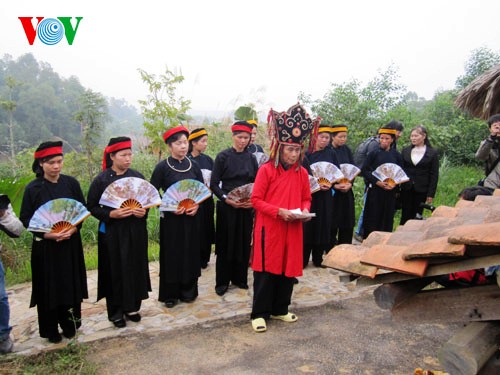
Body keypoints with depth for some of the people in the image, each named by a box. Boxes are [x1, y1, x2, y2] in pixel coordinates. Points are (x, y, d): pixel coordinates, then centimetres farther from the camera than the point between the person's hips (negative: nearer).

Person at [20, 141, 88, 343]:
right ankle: (50, 330, 23)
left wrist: (73, 229, -14)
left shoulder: (71, 183, -1)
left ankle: (70, 324, 27)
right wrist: (46, 233, -17)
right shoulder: (33, 188, -5)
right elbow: (25, 218, -3)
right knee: (48, 287, 6)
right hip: (45, 245, -1)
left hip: (70, 243, 2)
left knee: (71, 284, 8)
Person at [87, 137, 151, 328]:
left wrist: (143, 212, -10)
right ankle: (116, 312, 23)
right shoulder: (101, 180, -7)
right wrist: (110, 214, -19)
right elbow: (92, 207, -4)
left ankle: (132, 307, 29)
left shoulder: (137, 177, 2)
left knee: (135, 269, 10)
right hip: (112, 233, -3)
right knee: (115, 272, 5)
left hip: (135, 231, 3)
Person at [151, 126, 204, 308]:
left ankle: (188, 291, 26)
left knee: (190, 254, 10)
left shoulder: (193, 165, 4)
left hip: (192, 217, 3)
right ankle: (170, 294, 20)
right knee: (171, 255, 4)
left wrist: (197, 205, -7)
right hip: (171, 218, -3)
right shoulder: (162, 167, -7)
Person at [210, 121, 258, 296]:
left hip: (246, 207, 4)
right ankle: (222, 281, 16)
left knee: (244, 242, 10)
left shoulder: (251, 158, 6)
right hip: (227, 206, -3)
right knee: (225, 243, 3)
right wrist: (227, 199, -18)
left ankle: (239, 277, 26)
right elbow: (214, 184, -5)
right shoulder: (223, 156, -5)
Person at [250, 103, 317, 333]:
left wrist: (305, 210, -7)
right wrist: (279, 211, -20)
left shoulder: (302, 173, 6)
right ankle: (259, 313, 15)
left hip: (293, 230, 5)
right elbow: (256, 199, -9)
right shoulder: (266, 170, -9)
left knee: (289, 269, 12)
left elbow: (306, 198, 15)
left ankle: (280, 309, 29)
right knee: (266, 270, 2)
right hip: (269, 228, -5)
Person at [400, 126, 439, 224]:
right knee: (405, 216, 3)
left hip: (421, 191, -2)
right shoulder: (405, 151, 7)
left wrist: (431, 194, -6)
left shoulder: (432, 153, 0)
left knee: (417, 216, 4)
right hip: (406, 189, 2)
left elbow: (434, 175, -1)